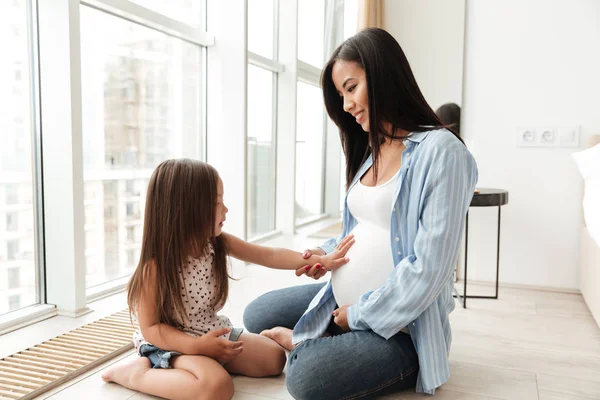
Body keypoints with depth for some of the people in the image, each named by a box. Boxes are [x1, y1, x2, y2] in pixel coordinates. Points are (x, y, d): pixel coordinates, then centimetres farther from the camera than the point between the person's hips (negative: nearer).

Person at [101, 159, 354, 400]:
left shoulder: (218, 243, -8)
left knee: (274, 358, 5)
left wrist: (321, 261, -12)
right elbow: (151, 328, -19)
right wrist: (198, 345, -32)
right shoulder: (156, 266, -24)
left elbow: (269, 256, -6)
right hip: (173, 343, -7)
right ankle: (138, 373, -12)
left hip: (214, 333, 7)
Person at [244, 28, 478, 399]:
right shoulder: (373, 150, 9)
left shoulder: (440, 150, -18)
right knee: (257, 315, 9)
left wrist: (359, 316, -14)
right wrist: (326, 252, 1)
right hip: (342, 301, 8)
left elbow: (428, 269, -22)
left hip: (397, 324, -8)